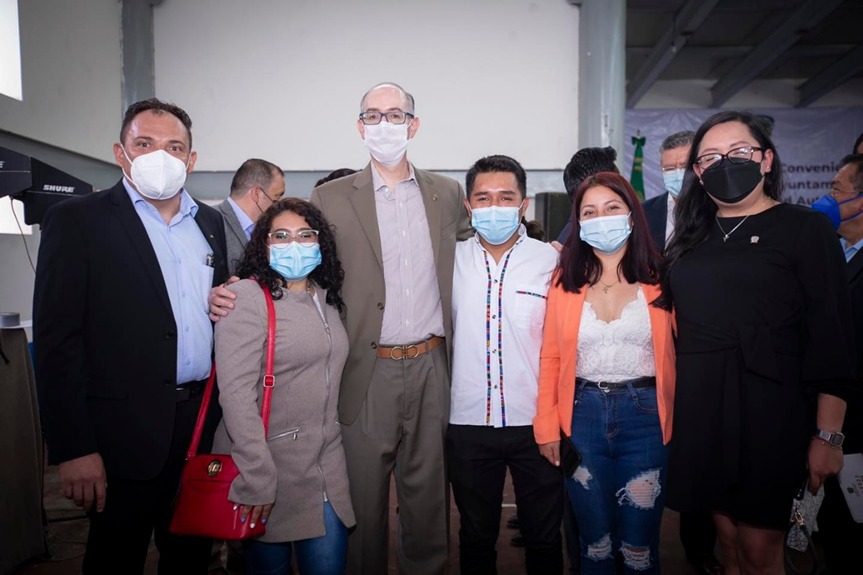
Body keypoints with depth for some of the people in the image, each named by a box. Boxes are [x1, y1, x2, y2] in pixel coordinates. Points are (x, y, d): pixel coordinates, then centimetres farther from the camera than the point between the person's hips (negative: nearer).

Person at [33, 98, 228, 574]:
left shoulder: (209, 222, 11)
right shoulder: (76, 221, -6)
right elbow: (57, 341, -11)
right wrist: (74, 449, -14)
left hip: (204, 420, 5)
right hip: (128, 429, -5)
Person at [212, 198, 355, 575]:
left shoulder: (326, 300, 11)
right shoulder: (247, 296, -12)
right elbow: (236, 392, -19)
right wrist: (257, 478, -21)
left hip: (326, 465, 6)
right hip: (269, 463, -6)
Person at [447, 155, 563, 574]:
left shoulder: (551, 261, -4)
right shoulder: (452, 260, -1)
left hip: (537, 423, -1)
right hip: (468, 423, 1)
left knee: (544, 535, 17)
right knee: (476, 535, 19)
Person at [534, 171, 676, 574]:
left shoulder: (659, 279, -1)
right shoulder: (565, 281, 2)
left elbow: (679, 351, -1)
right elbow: (550, 358, 2)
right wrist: (547, 426, -3)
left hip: (645, 416, -1)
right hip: (582, 416, 1)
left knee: (639, 540, 13)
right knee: (593, 536, 16)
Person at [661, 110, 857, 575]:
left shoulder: (805, 229, -3)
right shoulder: (692, 236, 10)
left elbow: (832, 336, -7)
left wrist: (827, 436, -10)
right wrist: (669, 404, 5)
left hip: (769, 411, -4)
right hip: (699, 409, 4)